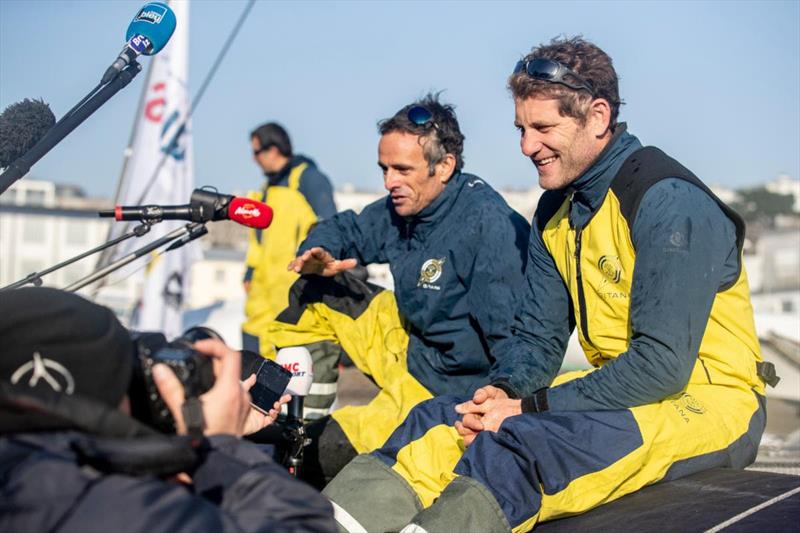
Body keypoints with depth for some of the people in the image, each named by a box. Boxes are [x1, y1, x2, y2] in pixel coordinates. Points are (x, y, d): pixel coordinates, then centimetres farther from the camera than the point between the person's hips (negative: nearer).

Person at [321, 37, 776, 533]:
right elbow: (538, 337, 10)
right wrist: (504, 391, -13)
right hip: (623, 389, 7)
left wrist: (530, 408, -21)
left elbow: (663, 363, -23)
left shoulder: (669, 202, -18)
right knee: (445, 417, -14)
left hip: (710, 398, -7)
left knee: (522, 443, -34)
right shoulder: (556, 211, 8)